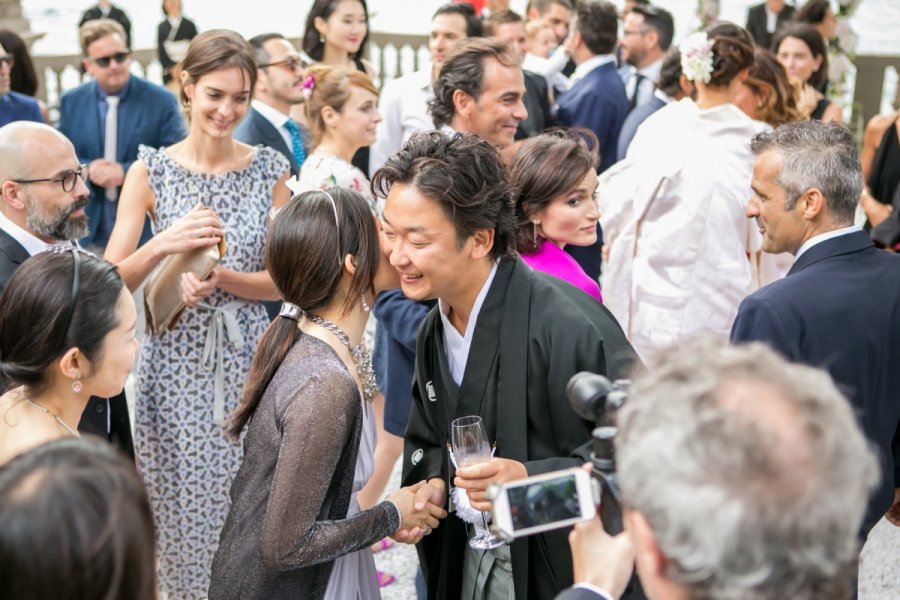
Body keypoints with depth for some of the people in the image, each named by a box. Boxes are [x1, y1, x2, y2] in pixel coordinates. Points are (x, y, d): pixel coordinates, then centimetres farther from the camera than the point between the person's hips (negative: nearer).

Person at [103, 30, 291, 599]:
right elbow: (111, 281, -5)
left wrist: (220, 279, -16)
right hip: (176, 364, 0)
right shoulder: (151, 169, -2)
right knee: (184, 512, 8)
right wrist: (163, 245, -23)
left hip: (248, 360, 1)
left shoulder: (270, 169, 0)